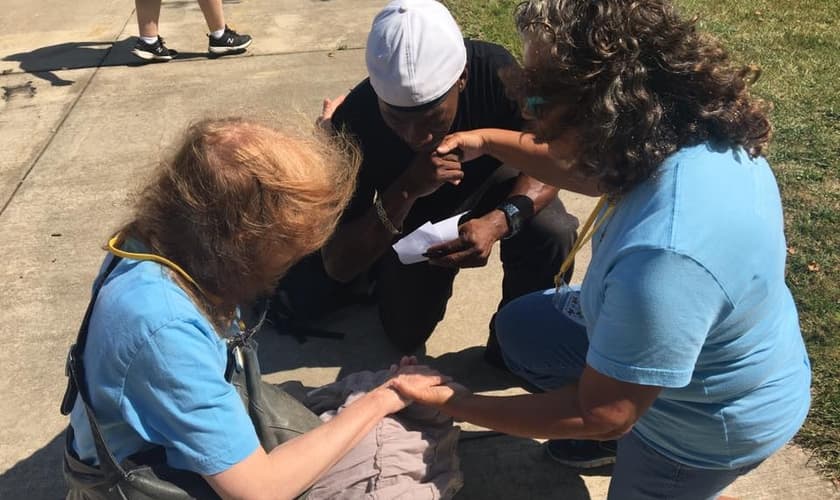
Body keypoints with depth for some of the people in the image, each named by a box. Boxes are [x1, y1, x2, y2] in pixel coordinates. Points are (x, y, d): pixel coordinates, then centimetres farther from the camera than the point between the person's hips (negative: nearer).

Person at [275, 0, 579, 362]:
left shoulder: (495, 71, -35)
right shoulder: (353, 125, -35)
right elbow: (337, 267, -30)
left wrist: (499, 221, -43)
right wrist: (405, 192, -46)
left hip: (488, 185, 0)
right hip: (411, 218, 0)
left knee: (552, 234, -29)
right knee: (406, 335, 1)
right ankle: (386, 270, 30)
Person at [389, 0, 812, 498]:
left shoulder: (664, 259, -46)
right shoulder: (684, 130, -20)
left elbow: (602, 414, -32)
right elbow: (594, 172, 4)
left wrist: (456, 404, -23)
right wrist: (489, 141, 0)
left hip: (713, 421, -7)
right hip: (709, 351, 7)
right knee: (522, 324, 16)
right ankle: (624, 439, 30)